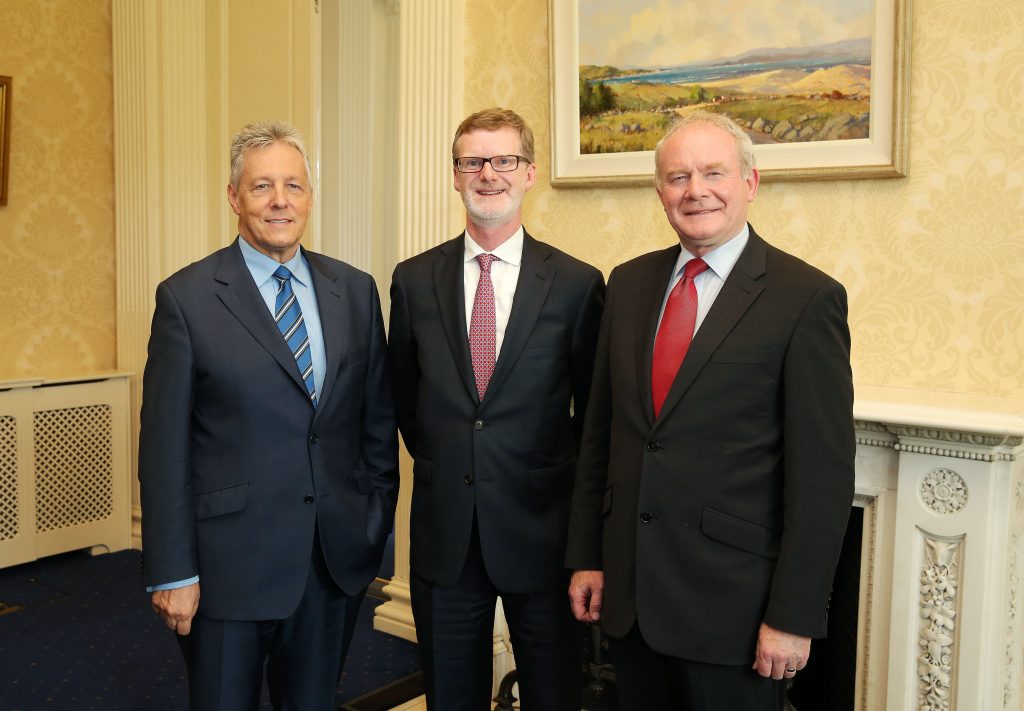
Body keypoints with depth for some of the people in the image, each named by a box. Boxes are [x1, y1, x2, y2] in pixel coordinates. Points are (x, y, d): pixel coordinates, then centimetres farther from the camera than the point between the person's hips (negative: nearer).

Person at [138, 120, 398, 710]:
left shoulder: (356, 291, 4)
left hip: (338, 559, 4)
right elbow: (164, 445, -7)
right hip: (230, 565, -3)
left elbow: (379, 417, 8)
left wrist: (379, 522, 6)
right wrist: (172, 572, -8)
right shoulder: (187, 297, -7)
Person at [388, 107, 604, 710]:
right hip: (444, 531, 2)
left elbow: (595, 409, 2)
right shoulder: (414, 280, 2)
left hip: (542, 529, -2)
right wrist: (440, 462, 11)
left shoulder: (578, 284, -5)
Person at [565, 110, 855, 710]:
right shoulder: (629, 284, 6)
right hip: (628, 589, 5)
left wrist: (794, 616, -12)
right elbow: (600, 431, 9)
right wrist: (586, 555, 9)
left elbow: (824, 474, -11)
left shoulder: (808, 298, -10)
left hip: (733, 601, -4)